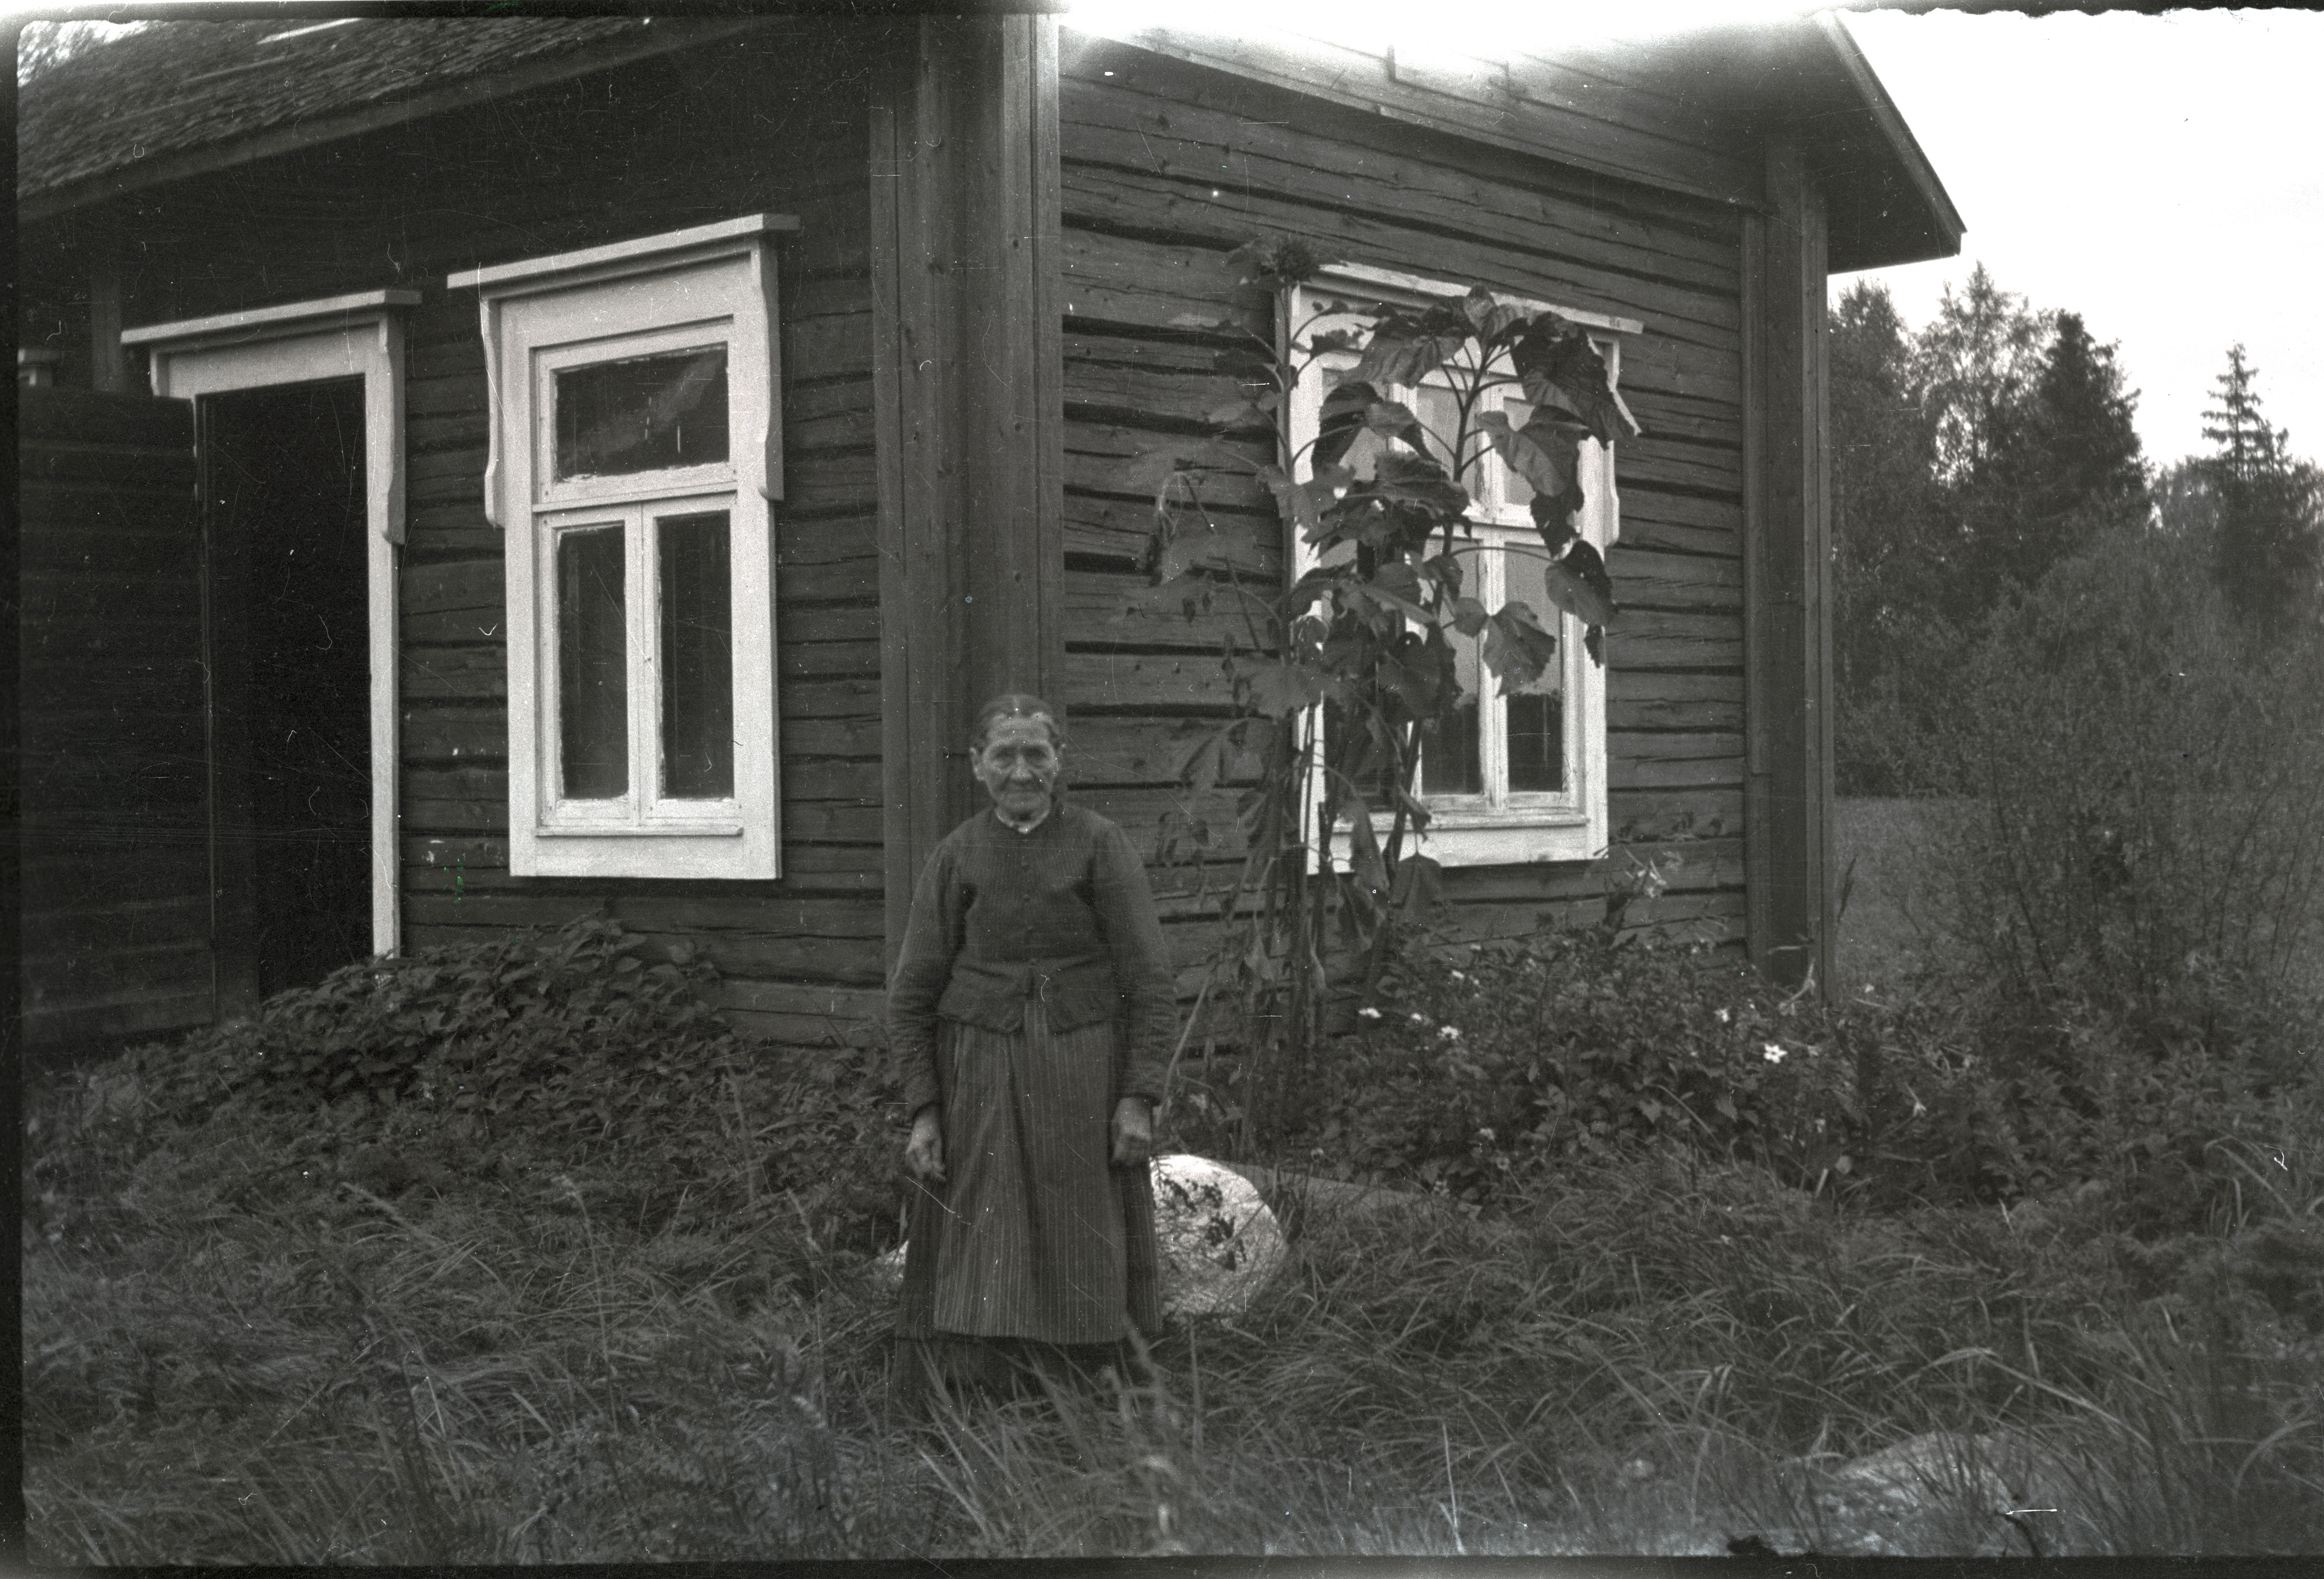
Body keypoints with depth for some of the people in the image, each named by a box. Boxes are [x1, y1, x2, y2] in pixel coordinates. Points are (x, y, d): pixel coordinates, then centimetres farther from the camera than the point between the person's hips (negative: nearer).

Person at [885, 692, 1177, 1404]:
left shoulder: (1100, 846, 0)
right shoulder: (957, 856, 4)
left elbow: (1151, 984, 0)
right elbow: (912, 992, 7)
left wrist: (1139, 1096, -7)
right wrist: (922, 1110, 0)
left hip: (1082, 1075, -1)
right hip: (978, 1080, 1)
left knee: (1081, 1264, 4)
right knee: (974, 1268, -1)